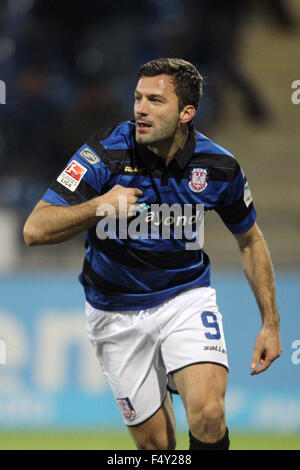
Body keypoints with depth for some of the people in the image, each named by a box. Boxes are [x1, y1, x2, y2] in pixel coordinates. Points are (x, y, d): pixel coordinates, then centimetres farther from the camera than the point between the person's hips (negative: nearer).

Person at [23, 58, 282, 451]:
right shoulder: (106, 153, -18)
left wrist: (271, 322, 5)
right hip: (117, 312, 0)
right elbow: (35, 230, -22)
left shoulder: (219, 167, -11)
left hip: (187, 297, 0)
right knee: (157, 444, 4)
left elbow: (250, 240, 7)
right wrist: (100, 207, -36)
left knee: (207, 415, -25)